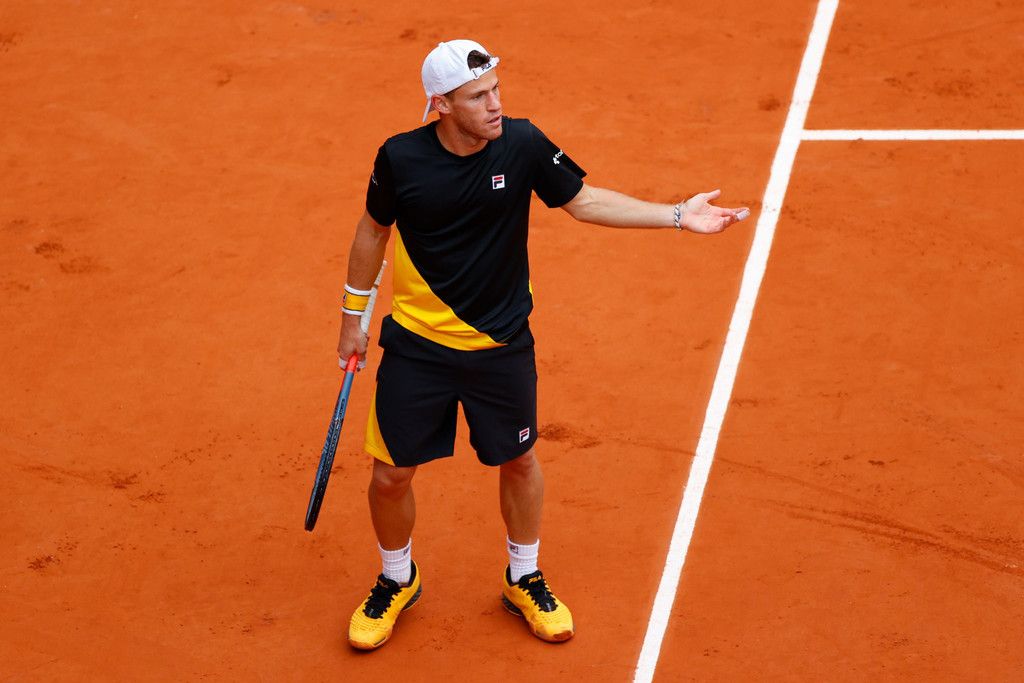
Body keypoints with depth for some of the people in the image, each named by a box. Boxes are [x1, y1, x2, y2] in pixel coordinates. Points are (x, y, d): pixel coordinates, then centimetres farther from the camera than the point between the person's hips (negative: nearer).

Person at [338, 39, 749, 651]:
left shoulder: (523, 144, -14)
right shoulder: (400, 158, -15)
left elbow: (584, 200, -1)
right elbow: (374, 229, 2)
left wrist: (677, 215, -8)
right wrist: (353, 314, 9)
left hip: (502, 345, 1)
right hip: (415, 346, -1)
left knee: (520, 461, 15)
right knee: (391, 475, 5)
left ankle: (524, 580, 40)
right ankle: (398, 582, 34)